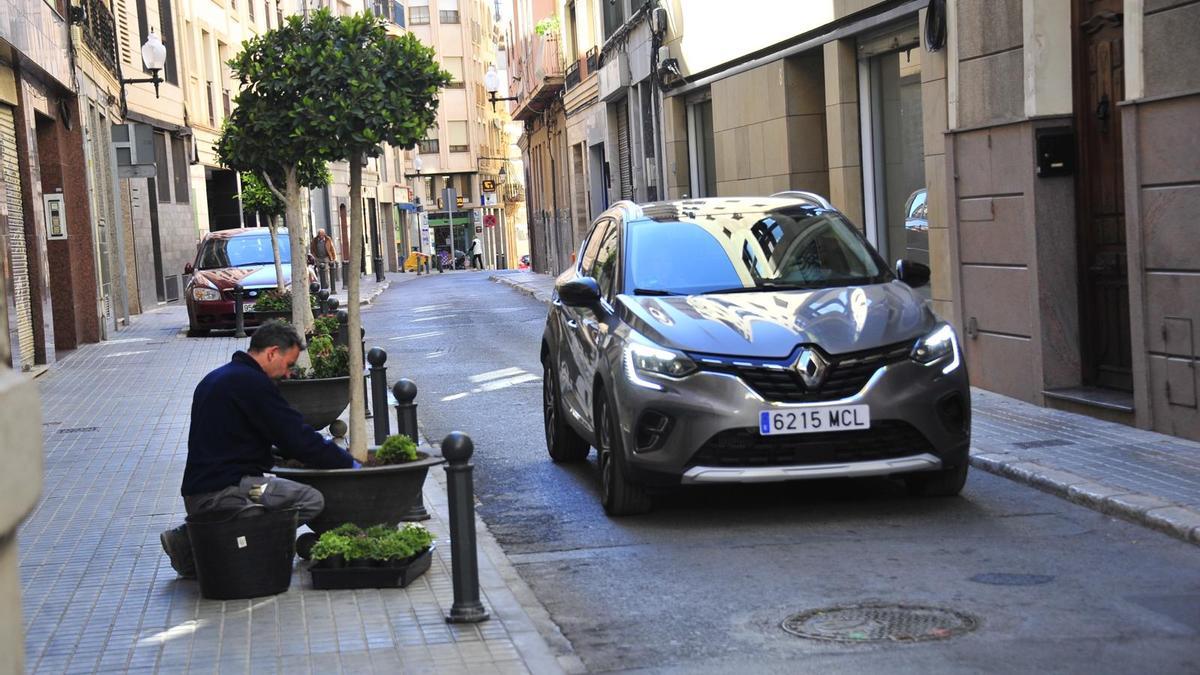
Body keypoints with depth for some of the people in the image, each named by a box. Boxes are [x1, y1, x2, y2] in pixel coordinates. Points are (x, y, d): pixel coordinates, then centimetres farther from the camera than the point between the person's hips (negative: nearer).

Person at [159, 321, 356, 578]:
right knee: (311, 500, -17)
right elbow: (297, 438, -12)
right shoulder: (252, 383, -11)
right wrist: (347, 463, -1)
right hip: (221, 490, -10)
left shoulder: (216, 378, 21)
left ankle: (189, 540, 11)